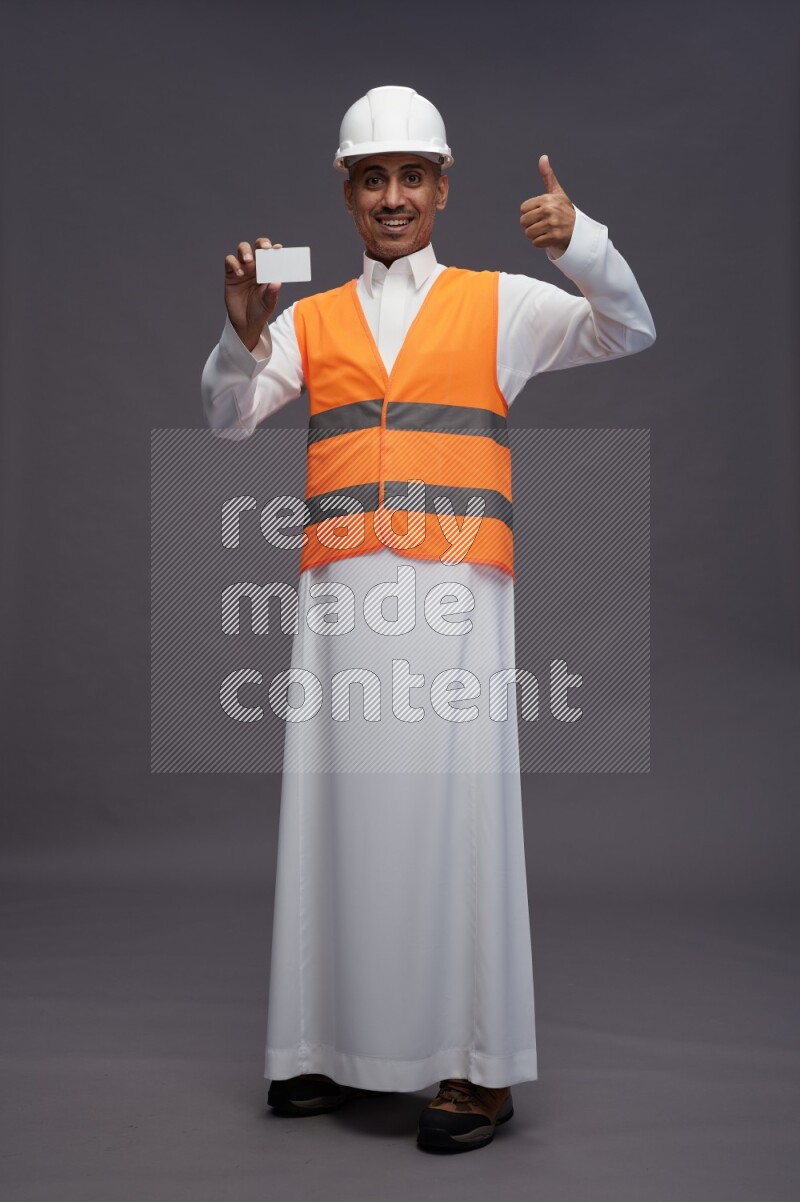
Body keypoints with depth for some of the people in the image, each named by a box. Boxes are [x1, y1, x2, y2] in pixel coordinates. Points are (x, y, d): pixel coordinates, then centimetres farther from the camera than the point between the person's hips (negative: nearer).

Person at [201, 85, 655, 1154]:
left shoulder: (496, 303, 11)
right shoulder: (311, 319, 18)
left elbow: (628, 333, 3)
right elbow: (229, 418, 10)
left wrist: (582, 246, -15)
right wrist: (241, 334, -8)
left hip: (454, 585, -3)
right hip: (339, 585, 3)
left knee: (454, 805, -4)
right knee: (342, 806, 4)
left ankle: (480, 1069, 4)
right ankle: (344, 1045, 16)